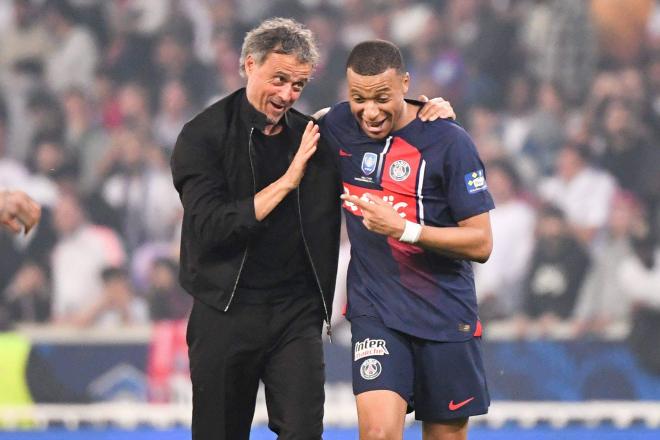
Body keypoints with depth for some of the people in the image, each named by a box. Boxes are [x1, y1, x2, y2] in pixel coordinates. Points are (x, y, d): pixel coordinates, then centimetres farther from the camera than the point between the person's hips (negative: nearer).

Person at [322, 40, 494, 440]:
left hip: (446, 315, -1)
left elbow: (481, 243, -12)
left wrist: (403, 229, -23)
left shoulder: (449, 142, -11)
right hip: (375, 312, 1)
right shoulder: (337, 125, -1)